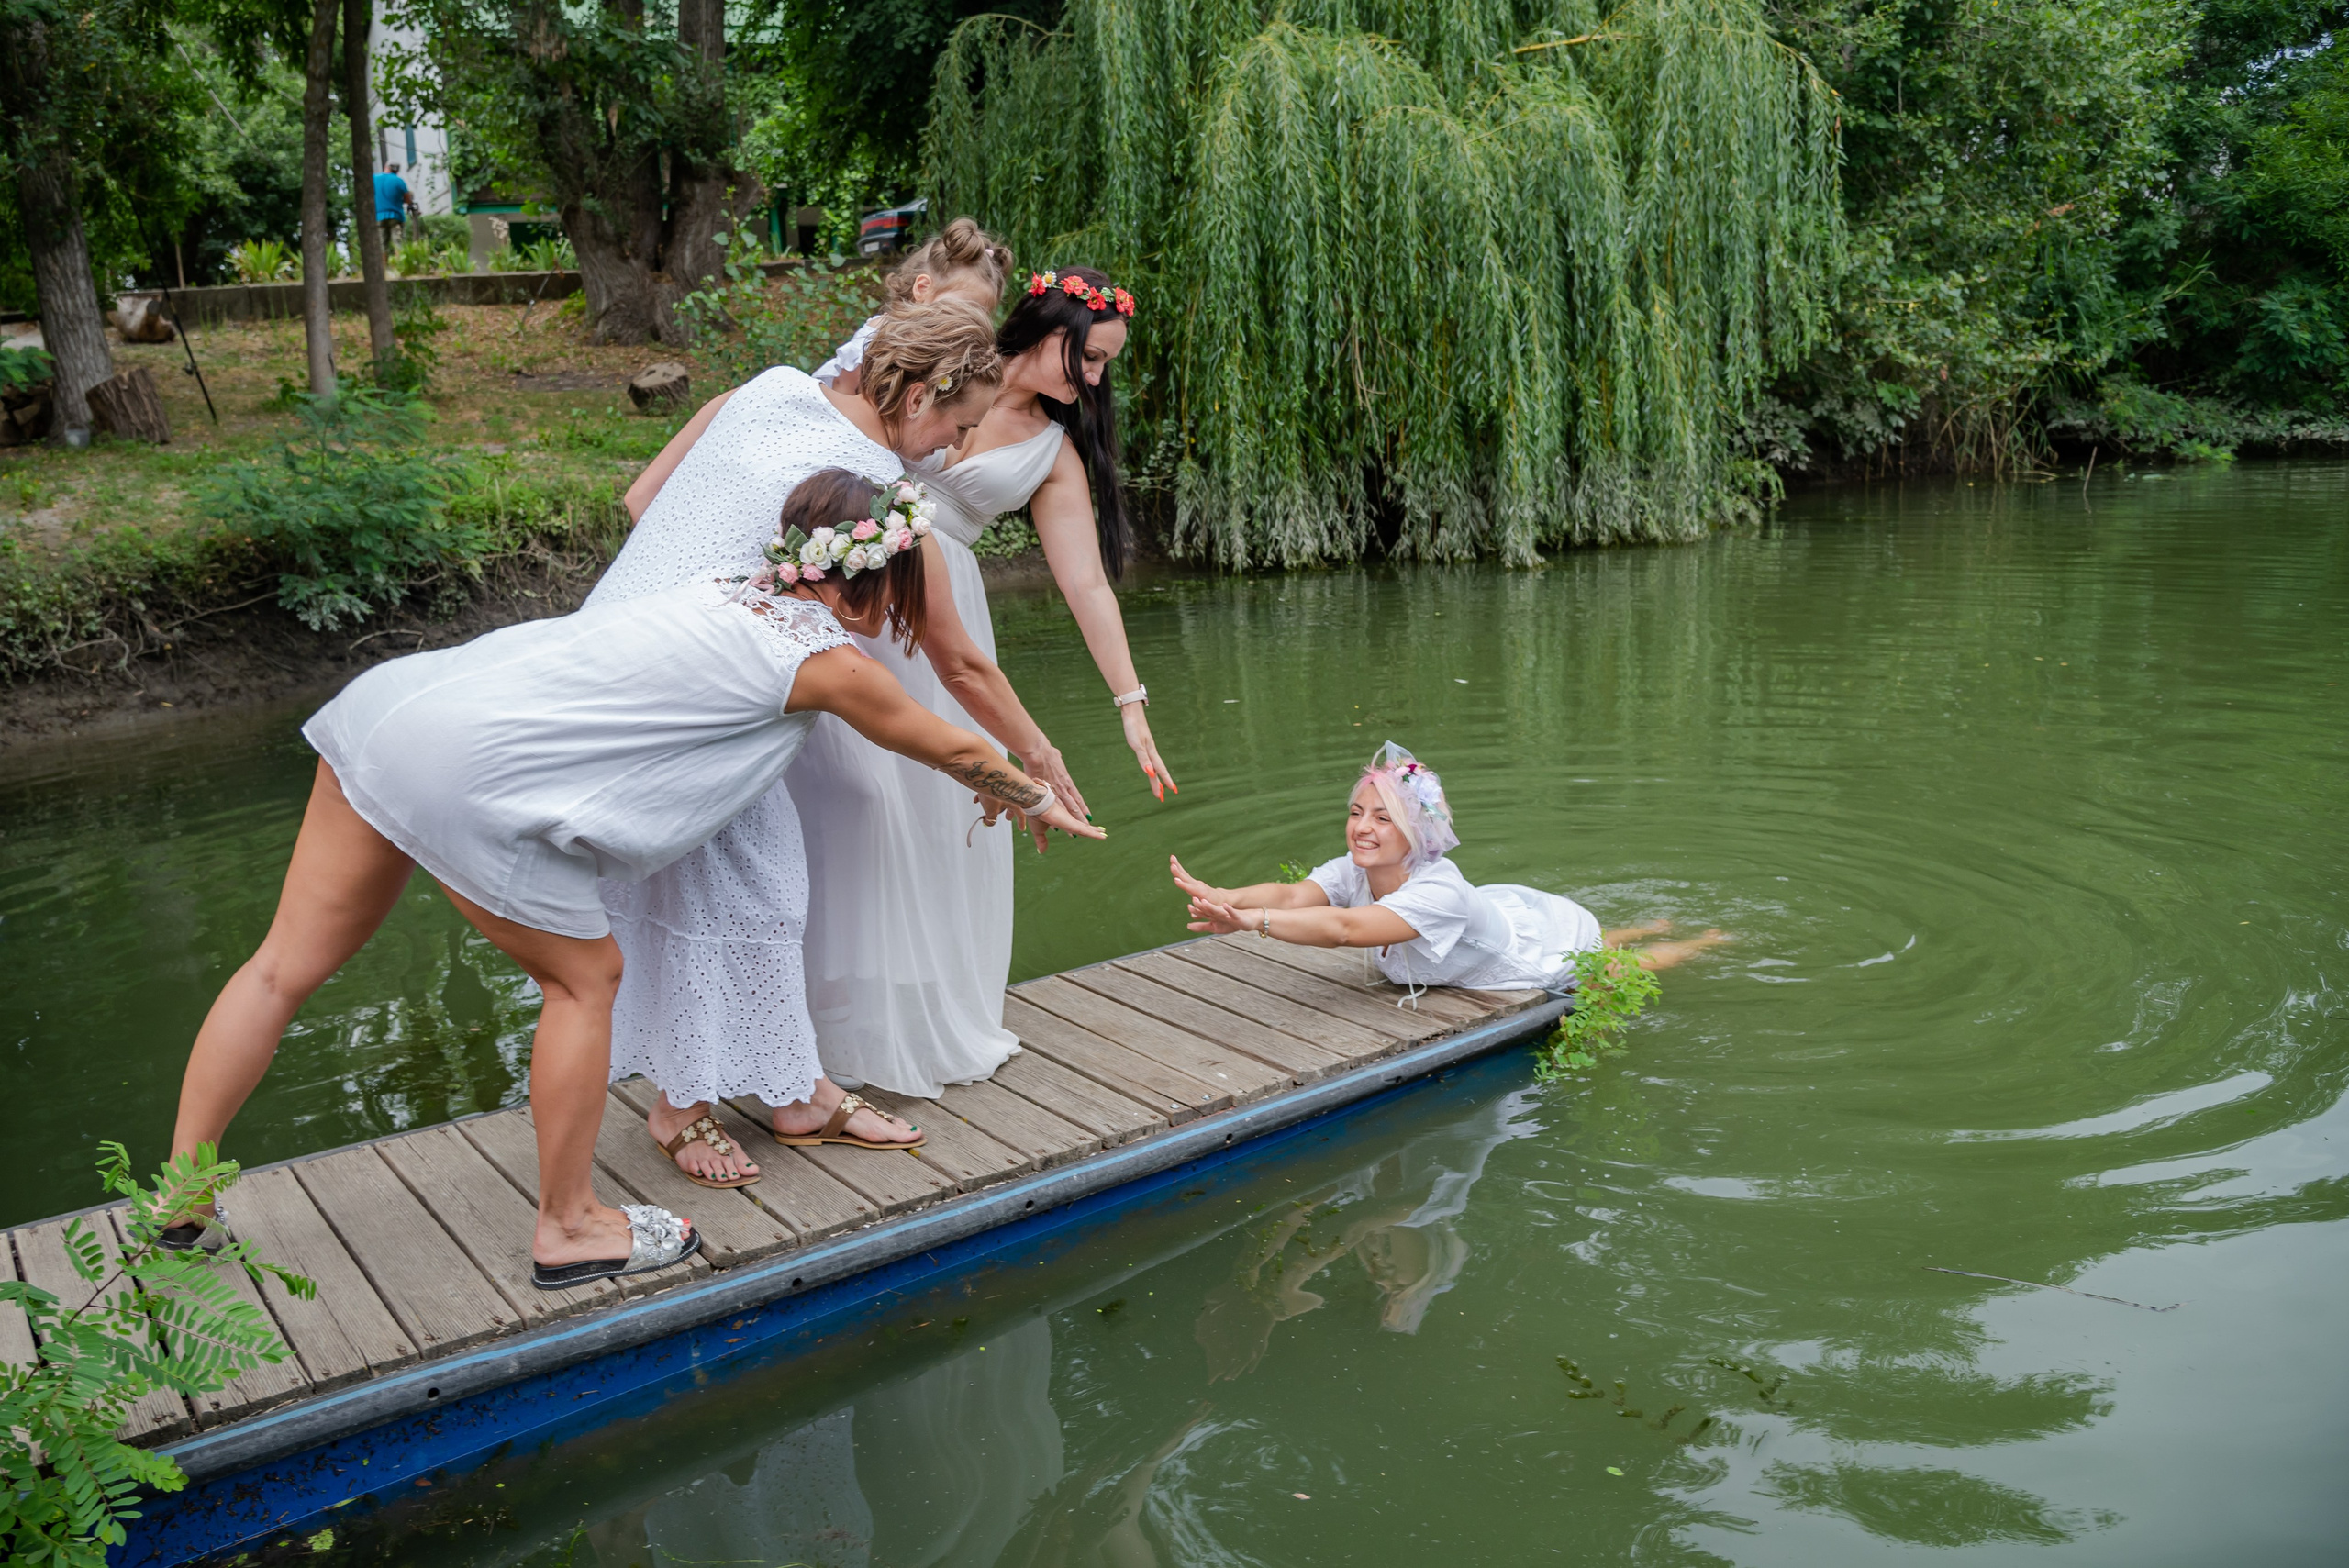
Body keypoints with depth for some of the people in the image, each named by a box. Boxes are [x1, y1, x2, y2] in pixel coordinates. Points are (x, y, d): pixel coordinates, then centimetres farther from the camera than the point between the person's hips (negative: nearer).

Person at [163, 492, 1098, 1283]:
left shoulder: (735, 588, 22)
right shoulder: (832, 663, 0)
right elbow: (954, 753, 14)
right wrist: (1037, 800, 34)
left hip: (405, 693, 9)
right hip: (473, 771, -9)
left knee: (287, 964, 12)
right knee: (585, 977, 8)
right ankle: (568, 1228, 20)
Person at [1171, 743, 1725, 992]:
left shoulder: (1439, 893, -47)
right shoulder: (1352, 872, -26)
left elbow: (1345, 929, -61)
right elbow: (1291, 895, -43)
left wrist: (1251, 921, -71)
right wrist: (1221, 898, -61)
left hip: (1554, 935, -6)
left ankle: (1708, 942, 53)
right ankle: (1648, 928, 65)